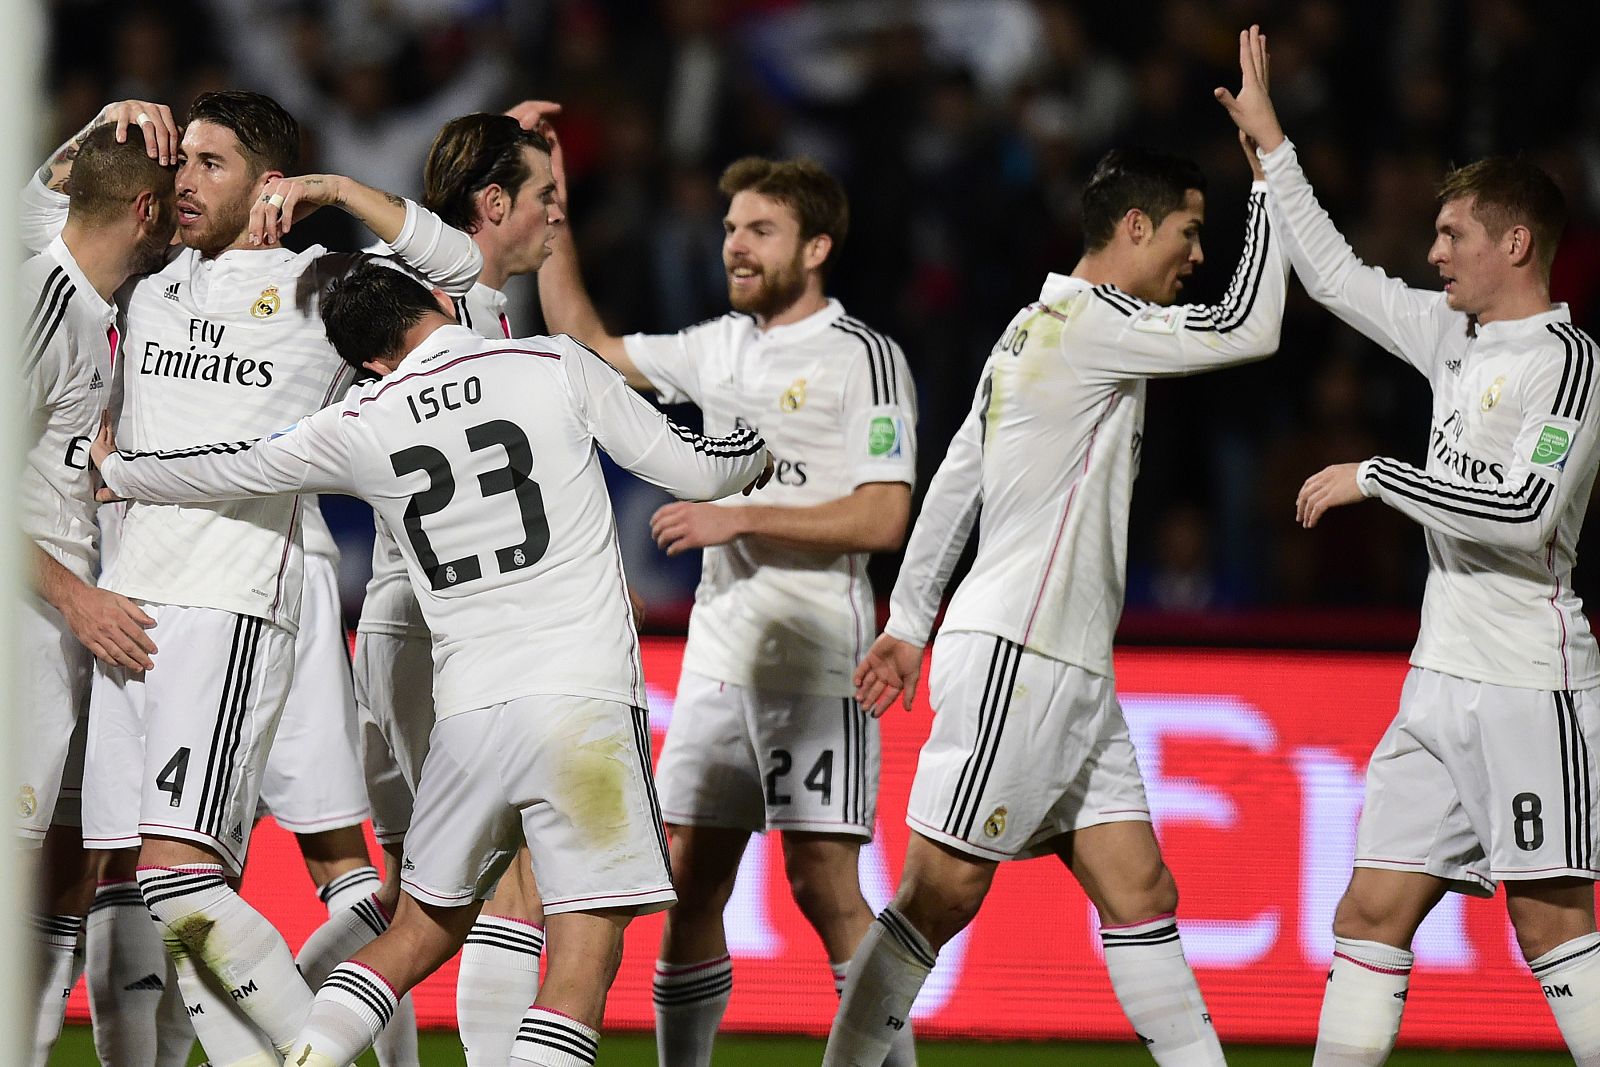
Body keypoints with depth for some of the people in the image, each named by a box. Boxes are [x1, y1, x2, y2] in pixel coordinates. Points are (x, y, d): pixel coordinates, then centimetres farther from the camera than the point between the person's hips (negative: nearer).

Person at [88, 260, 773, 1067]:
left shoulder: (360, 426, 8)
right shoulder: (556, 367, 2)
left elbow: (227, 471, 22)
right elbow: (694, 469, 6)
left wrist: (118, 470, 42)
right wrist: (761, 444, 29)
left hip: (467, 715, 3)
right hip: (585, 702, -3)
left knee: (422, 933, 20)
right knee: (583, 956, -5)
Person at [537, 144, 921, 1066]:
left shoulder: (864, 358, -6)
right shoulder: (718, 348, 14)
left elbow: (882, 519, -14)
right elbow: (588, 346, 25)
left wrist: (739, 519, -16)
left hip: (817, 661, -6)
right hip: (718, 660, 7)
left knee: (824, 883, -11)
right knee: (690, 884, 5)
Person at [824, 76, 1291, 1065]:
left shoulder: (1038, 330, 18)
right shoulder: (1087, 320, -12)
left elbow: (955, 482, 21)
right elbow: (1249, 328, -17)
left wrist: (910, 623, 23)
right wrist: (1272, 172, -8)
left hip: (1069, 668, 10)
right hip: (1012, 651, -10)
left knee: (1140, 891, 4)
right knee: (945, 892, -7)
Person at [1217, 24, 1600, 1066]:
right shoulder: (1454, 333, 15)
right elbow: (1336, 274, 28)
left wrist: (1375, 477, -13)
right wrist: (1271, 140, 28)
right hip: (1441, 683, 8)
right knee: (1372, 913, 3)